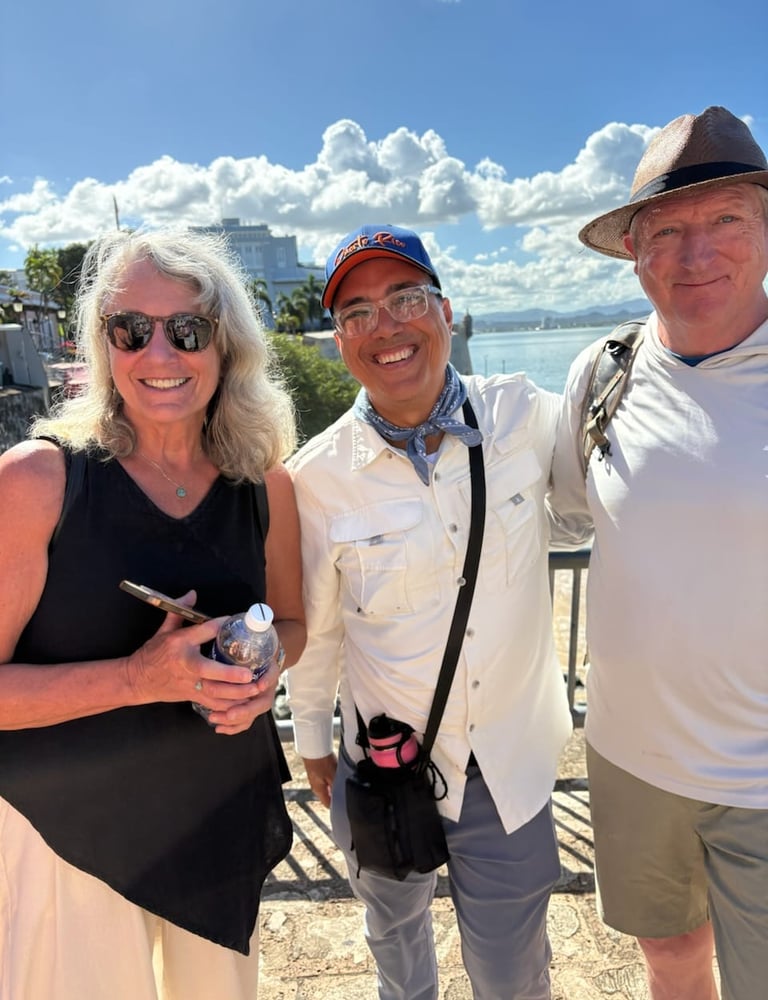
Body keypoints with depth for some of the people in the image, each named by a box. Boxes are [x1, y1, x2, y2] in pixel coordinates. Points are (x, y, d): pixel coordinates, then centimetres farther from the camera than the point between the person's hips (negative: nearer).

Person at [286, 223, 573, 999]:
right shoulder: (318, 476, -16)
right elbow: (313, 626, -3)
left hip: (512, 763, 0)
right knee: (394, 929, 31)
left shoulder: (527, 417, -14)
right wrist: (312, 742, 8)